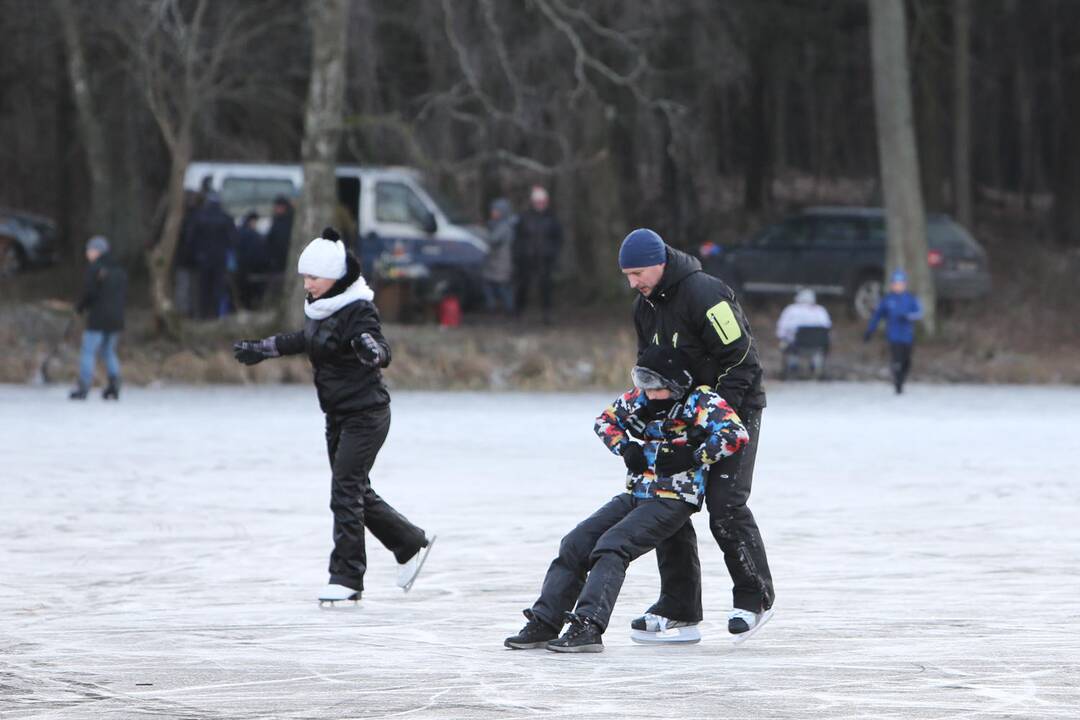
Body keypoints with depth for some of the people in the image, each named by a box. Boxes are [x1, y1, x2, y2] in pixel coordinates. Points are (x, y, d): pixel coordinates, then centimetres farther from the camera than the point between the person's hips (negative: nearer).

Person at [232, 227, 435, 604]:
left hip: (366, 414, -9)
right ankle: (412, 544, 28)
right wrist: (263, 349, 35)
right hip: (338, 416, 9)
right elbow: (304, 340, 27)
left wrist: (372, 349, -53)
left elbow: (382, 353, -30)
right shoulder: (318, 309, 7)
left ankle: (346, 577, -8)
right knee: (356, 492, 14)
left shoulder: (358, 310, -19)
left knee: (345, 491, -12)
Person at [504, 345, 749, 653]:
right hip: (635, 495, 8)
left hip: (673, 500, -8)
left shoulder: (702, 402, -12)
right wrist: (625, 446, 3)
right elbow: (606, 420, 22)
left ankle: (588, 627, -35)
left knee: (611, 547, -26)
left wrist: (692, 457, -20)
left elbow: (736, 435, -23)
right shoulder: (640, 398, 8)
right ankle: (544, 623, -4)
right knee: (575, 544, -3)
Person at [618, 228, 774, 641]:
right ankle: (678, 605, 8)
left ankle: (755, 598, 1)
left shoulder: (704, 294, -21)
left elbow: (741, 359, -21)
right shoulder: (645, 305, 6)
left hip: (734, 408, -8)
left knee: (725, 505, -15)